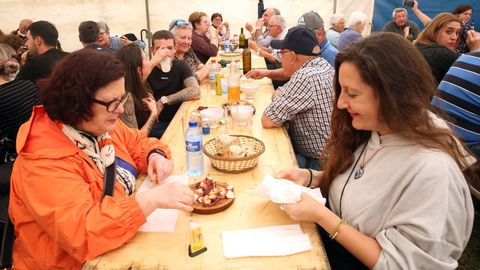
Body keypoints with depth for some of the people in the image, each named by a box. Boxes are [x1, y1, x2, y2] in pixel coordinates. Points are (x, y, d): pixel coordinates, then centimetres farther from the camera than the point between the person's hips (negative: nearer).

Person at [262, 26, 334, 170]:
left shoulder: (306, 77, -28)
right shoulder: (323, 65, 4)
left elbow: (268, 121, -24)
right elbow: (279, 93, 15)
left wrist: (278, 98, -5)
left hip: (317, 162, -9)